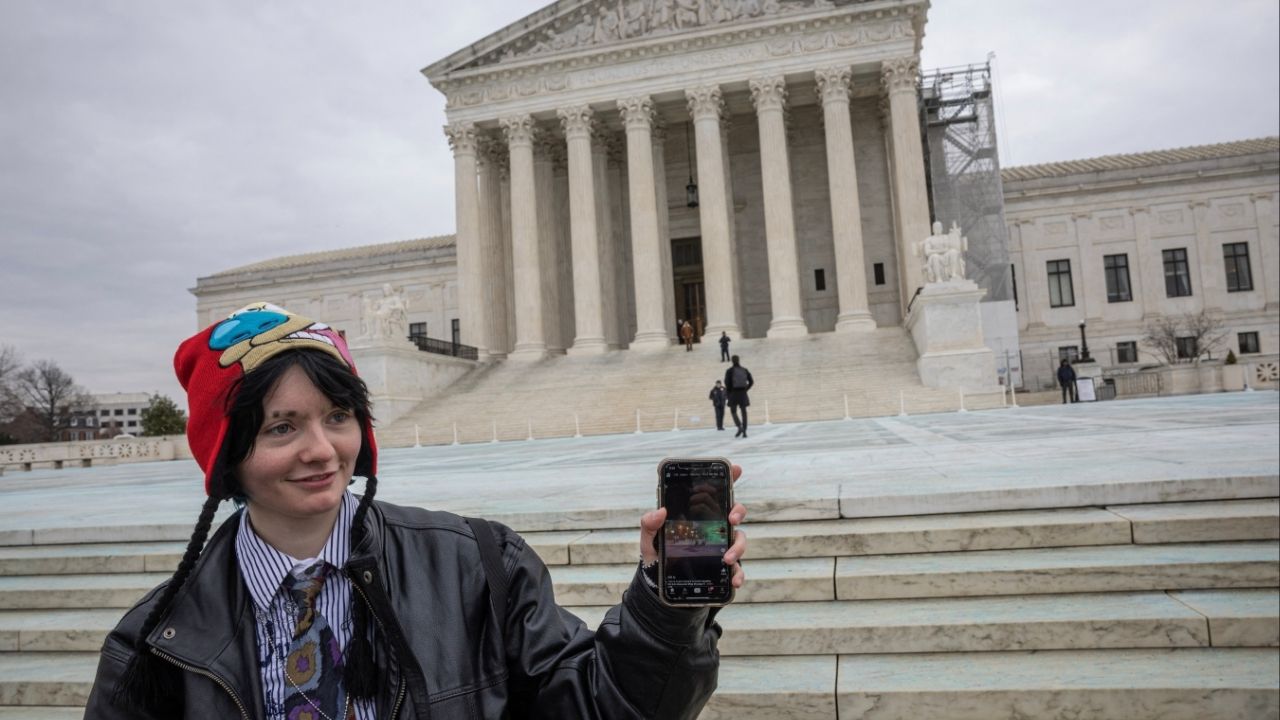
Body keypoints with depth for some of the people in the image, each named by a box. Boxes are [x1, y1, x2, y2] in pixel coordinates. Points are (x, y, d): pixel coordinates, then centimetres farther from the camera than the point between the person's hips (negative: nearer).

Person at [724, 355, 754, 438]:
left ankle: (740, 427, -18)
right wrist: (745, 389, 10)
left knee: (733, 412, 5)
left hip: (733, 393, -3)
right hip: (743, 393, 3)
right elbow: (751, 381, 4)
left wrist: (729, 391, 2)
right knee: (744, 412, 7)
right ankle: (744, 431, 1)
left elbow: (727, 382, -12)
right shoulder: (745, 370, 7)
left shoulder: (729, 371, -5)